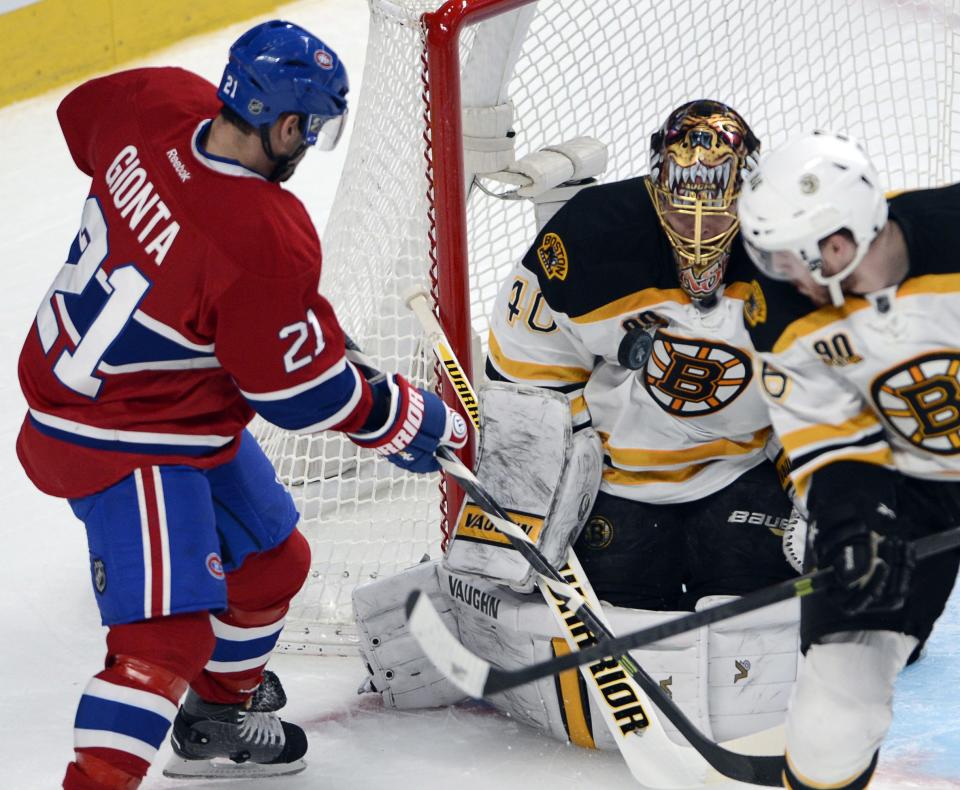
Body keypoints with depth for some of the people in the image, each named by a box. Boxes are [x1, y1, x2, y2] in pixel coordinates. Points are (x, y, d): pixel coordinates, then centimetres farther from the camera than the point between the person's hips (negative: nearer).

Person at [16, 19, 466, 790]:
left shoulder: (164, 102, -12)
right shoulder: (267, 240, -33)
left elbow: (83, 113, 13)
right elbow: (297, 388, -21)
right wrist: (398, 418, -4)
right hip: (123, 443, -10)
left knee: (272, 559, 24)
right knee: (168, 633, -16)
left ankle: (213, 722, 46)